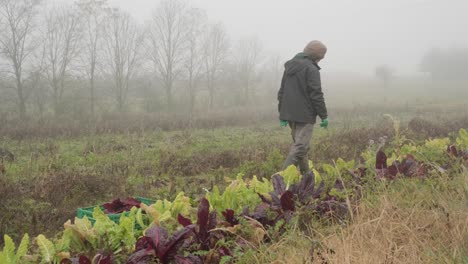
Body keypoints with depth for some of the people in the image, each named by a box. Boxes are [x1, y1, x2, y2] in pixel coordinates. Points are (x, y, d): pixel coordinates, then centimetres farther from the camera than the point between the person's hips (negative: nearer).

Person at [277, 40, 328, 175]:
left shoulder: (289, 66, 15)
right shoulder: (311, 69, -12)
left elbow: (282, 91, 18)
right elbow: (316, 95, -14)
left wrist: (282, 113, 21)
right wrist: (324, 116, -7)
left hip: (289, 113, 9)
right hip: (304, 115, -9)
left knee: (300, 144, 19)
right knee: (300, 146, -8)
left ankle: (306, 174, 27)